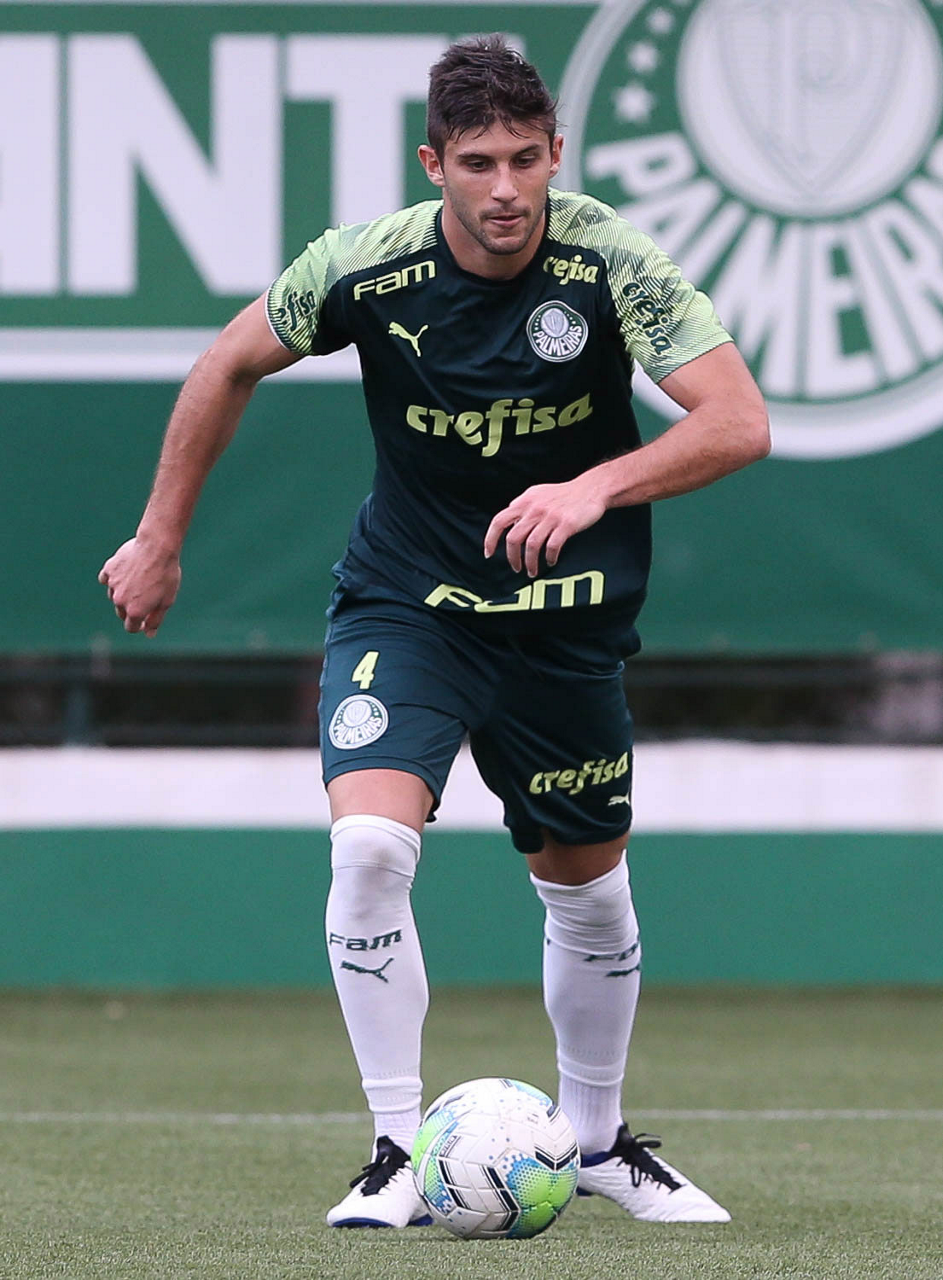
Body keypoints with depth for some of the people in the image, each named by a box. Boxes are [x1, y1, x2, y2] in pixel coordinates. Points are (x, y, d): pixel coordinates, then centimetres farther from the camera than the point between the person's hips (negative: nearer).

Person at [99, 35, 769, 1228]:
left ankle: (596, 1137, 36)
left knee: (587, 885, 12)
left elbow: (739, 422, -26)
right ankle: (398, 1151, -14)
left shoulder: (610, 261, -20)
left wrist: (596, 487, -41)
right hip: (404, 598, -1)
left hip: (567, 616, 1)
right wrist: (160, 536, 6)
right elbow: (229, 365, 2)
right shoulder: (366, 266, -17)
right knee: (370, 844, -23)